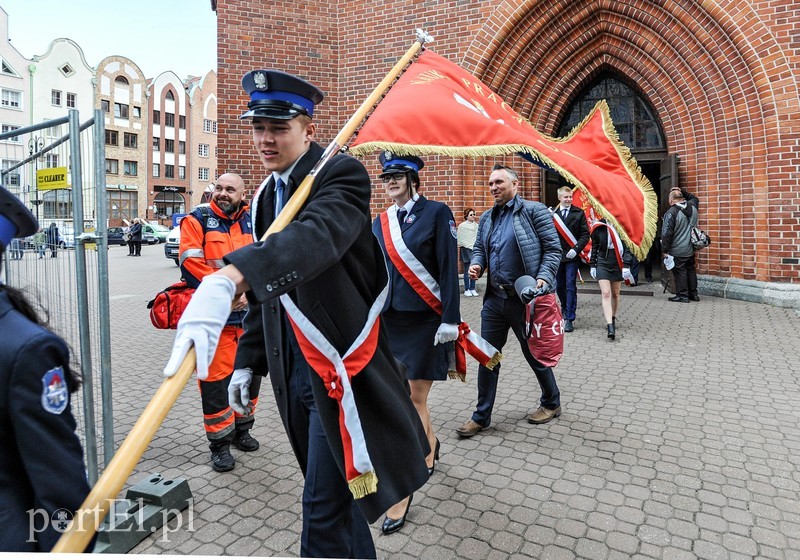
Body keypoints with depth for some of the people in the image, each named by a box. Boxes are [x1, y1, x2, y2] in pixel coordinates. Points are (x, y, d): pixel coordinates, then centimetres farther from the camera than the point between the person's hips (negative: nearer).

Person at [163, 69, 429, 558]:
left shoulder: (342, 174, -12)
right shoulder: (266, 195, 12)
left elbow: (315, 236, -36)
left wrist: (229, 278, -50)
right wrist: (248, 361, 14)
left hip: (340, 366, -7)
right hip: (293, 369, 8)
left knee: (325, 505, 2)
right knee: (332, 492, 20)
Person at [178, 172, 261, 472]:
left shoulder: (252, 222, 10)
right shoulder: (197, 221, -2)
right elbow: (191, 264, -12)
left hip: (250, 313, 5)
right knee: (215, 378, -1)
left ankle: (242, 429, 35)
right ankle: (219, 442, 16)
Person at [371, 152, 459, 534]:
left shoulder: (437, 213, -5)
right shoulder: (381, 222, 10)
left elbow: (448, 269, -9)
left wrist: (449, 320, -14)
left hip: (425, 320, -5)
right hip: (391, 320, 5)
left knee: (414, 399, -1)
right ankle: (430, 446, 41)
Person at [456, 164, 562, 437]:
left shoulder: (535, 211, -6)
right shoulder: (486, 217, 12)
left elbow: (553, 249, -8)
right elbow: (479, 248, 19)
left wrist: (543, 278, -21)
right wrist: (476, 264, -3)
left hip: (525, 298, -5)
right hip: (494, 298, 6)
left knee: (535, 354, 11)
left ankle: (551, 403, 36)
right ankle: (481, 416, 19)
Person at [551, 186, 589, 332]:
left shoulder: (579, 213, 0)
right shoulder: (552, 213, 3)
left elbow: (585, 234, -3)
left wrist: (576, 249, -13)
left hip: (572, 256, -2)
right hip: (557, 255, 2)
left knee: (570, 286, -4)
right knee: (559, 285, 14)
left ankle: (569, 319, 0)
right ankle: (565, 308, 39)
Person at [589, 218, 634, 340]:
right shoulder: (598, 227, 1)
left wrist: (626, 265, -10)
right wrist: (592, 265, 10)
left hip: (618, 264, 0)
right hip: (602, 264, 0)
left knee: (615, 294, 11)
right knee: (605, 293, -11)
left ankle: (612, 318, 32)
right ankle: (610, 326, -17)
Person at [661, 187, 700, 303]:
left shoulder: (671, 212, -19)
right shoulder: (693, 206, 2)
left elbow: (667, 233, -19)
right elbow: (694, 198, 30)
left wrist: (665, 250, -11)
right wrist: (683, 192, 17)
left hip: (677, 251, -7)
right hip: (691, 249, 7)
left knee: (680, 272, 1)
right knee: (691, 270, 17)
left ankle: (682, 295, 5)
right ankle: (693, 293, 25)